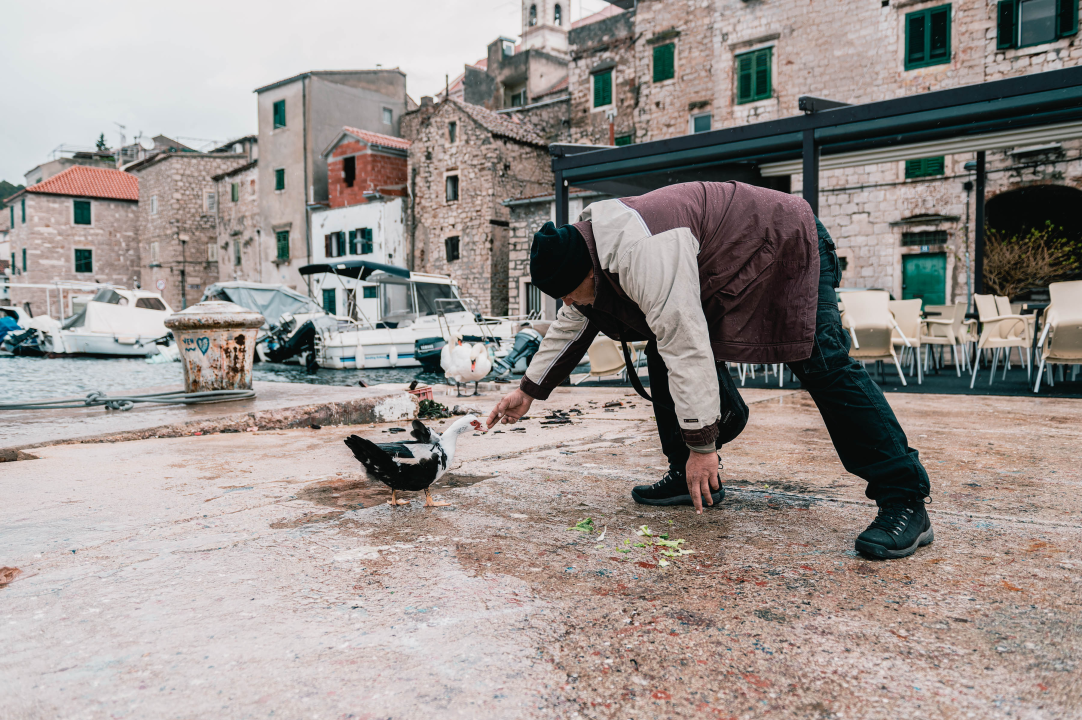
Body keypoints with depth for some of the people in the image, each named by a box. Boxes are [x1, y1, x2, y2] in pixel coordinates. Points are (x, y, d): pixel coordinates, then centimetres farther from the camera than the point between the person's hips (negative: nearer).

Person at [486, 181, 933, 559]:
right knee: (662, 354, 2)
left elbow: (687, 345, -39)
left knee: (823, 365, -22)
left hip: (787, 247, -9)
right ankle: (688, 477, 8)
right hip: (722, 273, 10)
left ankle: (905, 502, -18)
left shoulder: (641, 254, -37)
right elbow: (571, 326, 12)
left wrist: (701, 444, -33)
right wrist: (530, 390, 16)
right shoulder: (587, 248, -3)